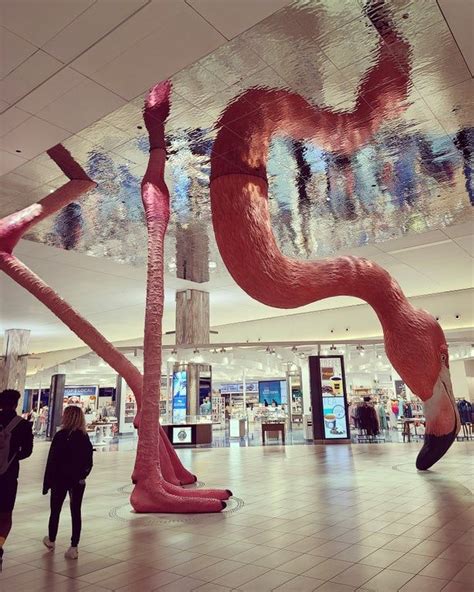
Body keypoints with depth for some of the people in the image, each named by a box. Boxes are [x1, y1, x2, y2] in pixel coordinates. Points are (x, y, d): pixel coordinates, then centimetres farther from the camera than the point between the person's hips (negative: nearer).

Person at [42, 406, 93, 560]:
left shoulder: (61, 436, -15)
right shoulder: (85, 437, -2)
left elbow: (52, 461, -12)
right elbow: (89, 463, 3)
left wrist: (47, 483, -6)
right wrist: (81, 476, 13)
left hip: (60, 480, -3)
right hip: (78, 481, 3)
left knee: (55, 510, 17)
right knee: (76, 512, 7)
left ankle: (51, 540, 36)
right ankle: (74, 547, 8)